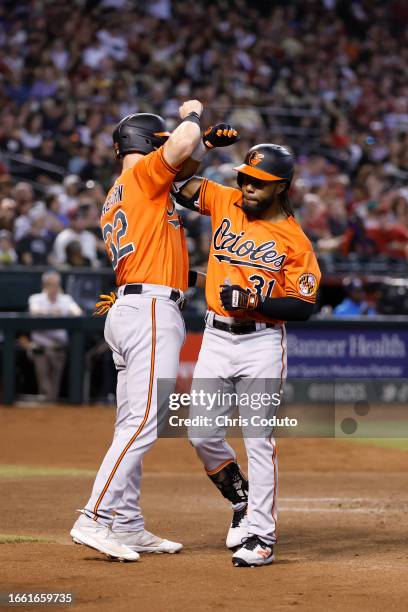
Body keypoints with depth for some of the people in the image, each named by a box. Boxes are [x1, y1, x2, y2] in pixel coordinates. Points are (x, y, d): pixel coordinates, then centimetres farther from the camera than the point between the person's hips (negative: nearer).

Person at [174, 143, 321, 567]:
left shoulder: (294, 241, -5)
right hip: (216, 338, 4)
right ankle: (242, 500, 28)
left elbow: (303, 306, -7)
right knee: (201, 434, 4)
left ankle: (261, 535, 0)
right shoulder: (225, 202, 6)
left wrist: (254, 301, -20)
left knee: (258, 440, -5)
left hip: (262, 343, -4)